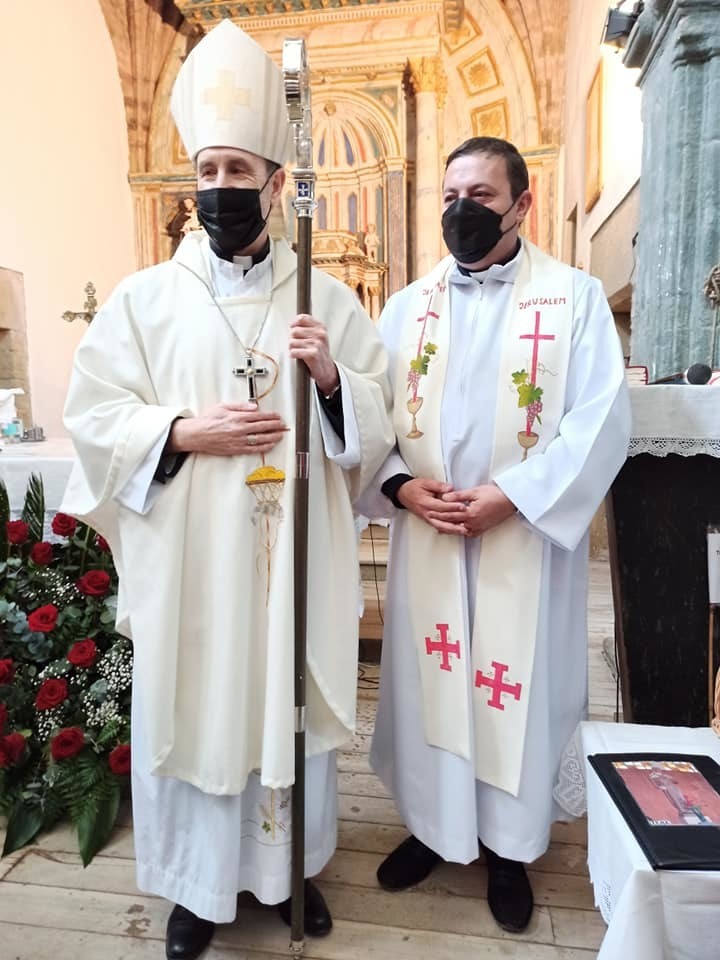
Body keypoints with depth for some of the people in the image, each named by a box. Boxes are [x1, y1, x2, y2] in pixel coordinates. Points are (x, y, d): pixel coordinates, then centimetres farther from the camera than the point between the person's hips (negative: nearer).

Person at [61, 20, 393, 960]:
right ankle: (199, 882, 37)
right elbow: (92, 415, 0)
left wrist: (331, 378, -15)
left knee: (292, 703, 13)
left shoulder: (328, 299, 5)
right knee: (191, 706, 10)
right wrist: (187, 432, -15)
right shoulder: (144, 298, 3)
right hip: (186, 560, 0)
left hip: (295, 558, 1)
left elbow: (377, 424, 4)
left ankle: (291, 865, 40)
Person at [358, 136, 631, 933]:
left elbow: (600, 423, -9)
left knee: (519, 683, 9)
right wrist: (400, 486, -12)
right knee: (428, 678, 12)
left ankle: (509, 845, 33)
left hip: (526, 537, -2)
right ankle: (431, 824, 35)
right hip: (425, 536, 3)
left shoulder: (576, 297, -1)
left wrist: (510, 495, -18)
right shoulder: (407, 306, 9)